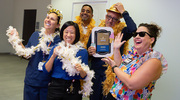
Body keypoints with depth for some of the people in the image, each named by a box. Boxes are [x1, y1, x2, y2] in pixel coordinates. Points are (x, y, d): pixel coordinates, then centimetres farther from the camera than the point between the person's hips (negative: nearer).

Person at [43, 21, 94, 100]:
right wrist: (53, 56, -11)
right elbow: (46, 71, 0)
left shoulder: (82, 51, -2)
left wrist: (81, 70, -22)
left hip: (73, 90, -1)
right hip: (55, 88, 2)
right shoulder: (56, 48, 5)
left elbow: (84, 77, -1)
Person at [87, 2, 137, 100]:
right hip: (95, 74, 3)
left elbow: (132, 29, -27)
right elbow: (87, 50, 11)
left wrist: (123, 12, -16)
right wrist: (89, 52, -12)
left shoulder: (121, 32, -5)